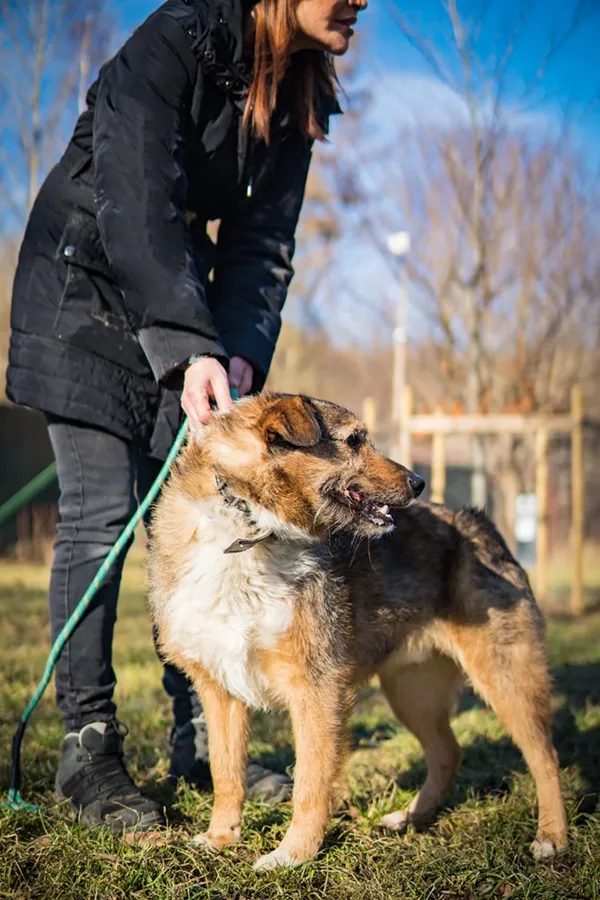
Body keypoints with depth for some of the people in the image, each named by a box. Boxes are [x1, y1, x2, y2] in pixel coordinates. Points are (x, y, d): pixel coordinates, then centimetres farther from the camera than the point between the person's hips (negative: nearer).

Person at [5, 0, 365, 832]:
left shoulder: (300, 95, -1)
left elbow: (262, 240, -3)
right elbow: (137, 207, -31)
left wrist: (239, 352, -19)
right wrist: (191, 350, -39)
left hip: (184, 297, 7)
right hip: (86, 287, -6)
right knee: (100, 514, -11)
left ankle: (200, 738, 9)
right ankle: (87, 747, -3)